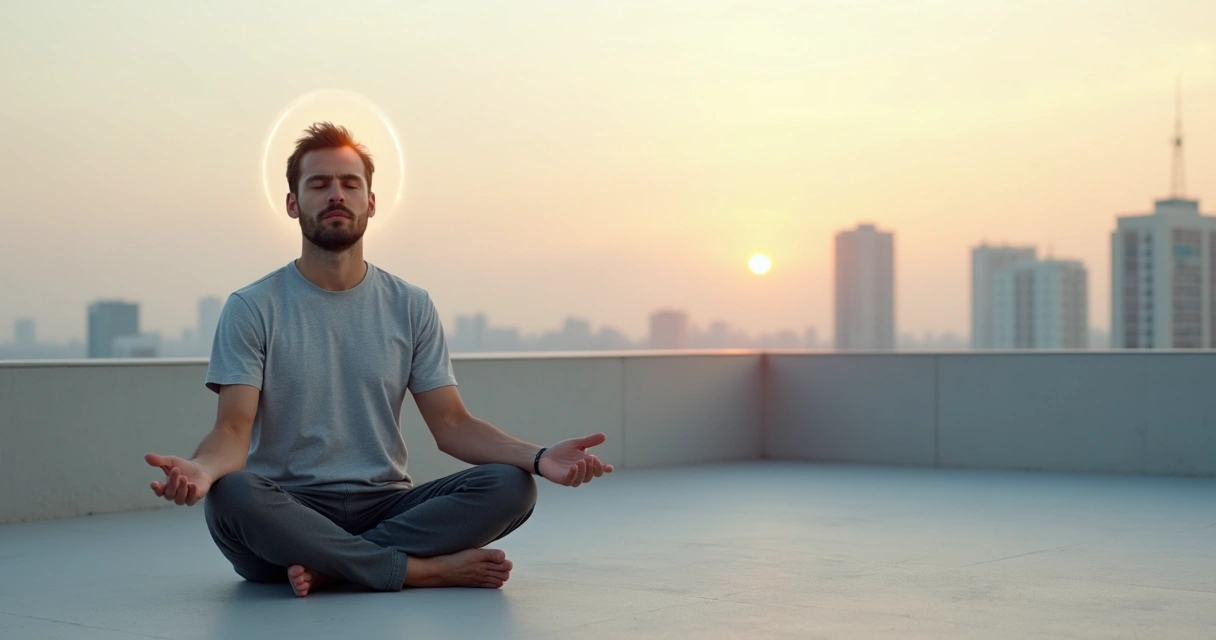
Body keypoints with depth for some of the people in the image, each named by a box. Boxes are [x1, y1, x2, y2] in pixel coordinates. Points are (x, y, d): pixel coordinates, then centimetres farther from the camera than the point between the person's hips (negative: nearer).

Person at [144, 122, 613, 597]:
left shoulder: (411, 307, 9)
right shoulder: (252, 309, 0)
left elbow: (451, 423, 4)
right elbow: (234, 429, -9)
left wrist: (538, 457, -16)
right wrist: (201, 468, -35)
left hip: (385, 504, 3)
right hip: (288, 514, -2)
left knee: (510, 486, -21)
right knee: (232, 494, -37)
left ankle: (331, 567, -24)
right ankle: (426, 570, -25)